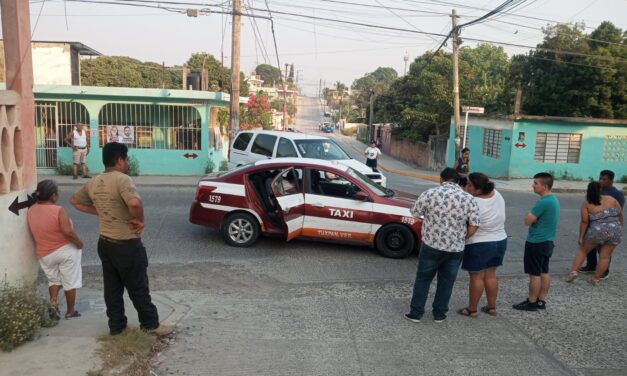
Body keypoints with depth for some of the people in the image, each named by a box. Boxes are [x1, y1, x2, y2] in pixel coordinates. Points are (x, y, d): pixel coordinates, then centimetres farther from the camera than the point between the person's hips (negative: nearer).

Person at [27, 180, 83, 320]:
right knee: (70, 282, 10)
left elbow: (35, 232, 9)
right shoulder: (58, 210, -20)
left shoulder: (30, 211, -2)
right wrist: (79, 243, -11)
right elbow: (67, 231, -26)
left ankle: (53, 301, 3)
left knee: (54, 279, 25)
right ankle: (70, 311, 19)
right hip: (66, 250, -5)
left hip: (45, 254, 5)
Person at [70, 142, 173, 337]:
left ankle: (116, 325, 26)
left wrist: (99, 212, 14)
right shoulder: (122, 179, -21)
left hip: (105, 243, 8)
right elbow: (134, 203, -39)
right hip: (127, 245, -8)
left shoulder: (93, 182, 5)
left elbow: (75, 201, 20)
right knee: (138, 288, 5)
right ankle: (151, 324, 18)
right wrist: (139, 220, -20)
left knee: (112, 287, 16)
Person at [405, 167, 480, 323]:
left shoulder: (430, 193, -9)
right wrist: (460, 239, 11)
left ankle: (415, 313, 18)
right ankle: (439, 314, 25)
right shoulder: (469, 199, -3)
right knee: (446, 282, 16)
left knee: (423, 279, 12)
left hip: (431, 245, -2)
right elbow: (473, 227, -3)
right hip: (456, 249, 2)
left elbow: (415, 213, 1)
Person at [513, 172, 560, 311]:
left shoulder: (543, 202, -23)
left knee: (535, 274, 0)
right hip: (547, 242, 10)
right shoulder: (554, 199, 8)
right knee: (544, 272, 14)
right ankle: (541, 301, 22)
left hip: (536, 243, -9)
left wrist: (530, 214, -4)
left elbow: (527, 221, -20)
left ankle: (532, 302, 9)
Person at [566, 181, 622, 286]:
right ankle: (596, 279, 13)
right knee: (605, 256, 9)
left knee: (583, 250, 17)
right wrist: (619, 227, 25)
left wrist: (581, 237, -1)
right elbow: (620, 214, 12)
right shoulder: (611, 199, 7)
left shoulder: (586, 204, -1)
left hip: (596, 232, -2)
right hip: (615, 232, 2)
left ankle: (573, 271, 10)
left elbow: (584, 222, -6)